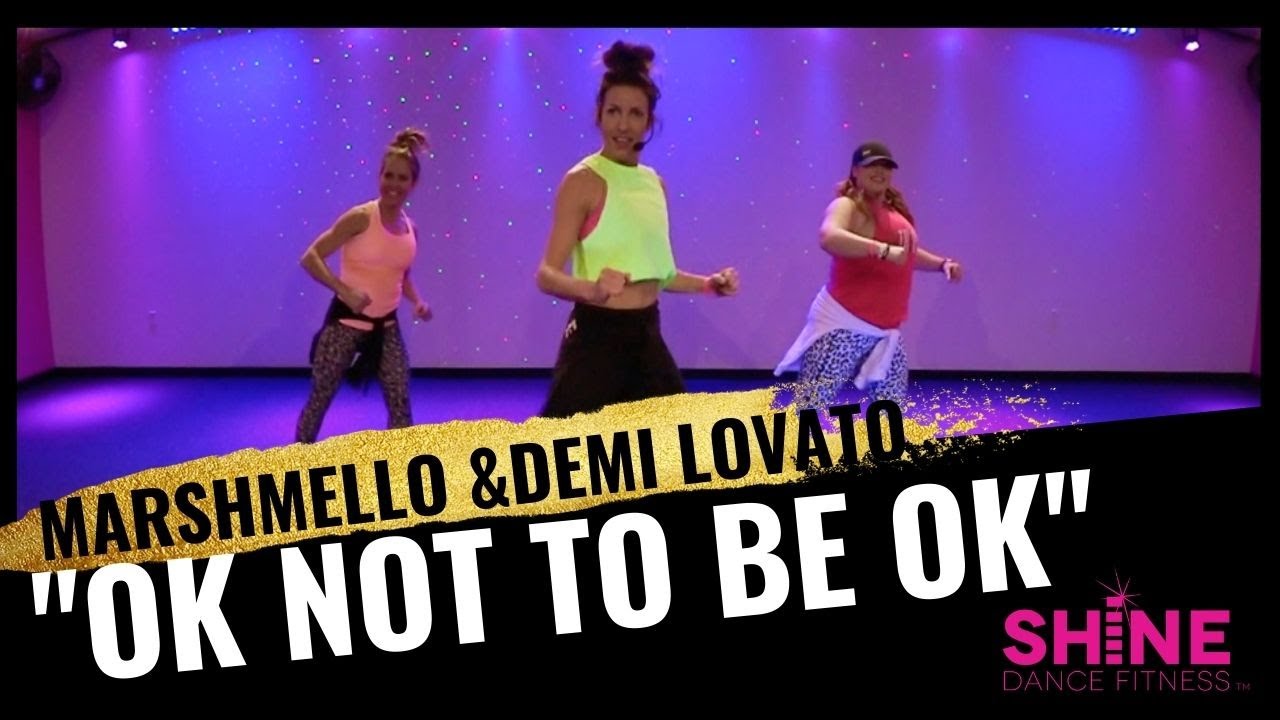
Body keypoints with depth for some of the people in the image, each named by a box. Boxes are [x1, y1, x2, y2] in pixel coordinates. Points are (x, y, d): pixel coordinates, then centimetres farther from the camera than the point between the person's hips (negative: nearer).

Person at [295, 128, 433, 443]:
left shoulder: (411, 229, 3)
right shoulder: (360, 218, -15)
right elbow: (310, 258, -17)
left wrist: (417, 301, 1)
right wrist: (345, 290, -28)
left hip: (387, 327, 5)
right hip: (347, 322, -5)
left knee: (400, 403, 3)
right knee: (320, 399, 4)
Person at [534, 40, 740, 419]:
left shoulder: (654, 182, 11)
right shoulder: (582, 181, -11)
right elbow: (547, 275, -16)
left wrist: (707, 284, 7)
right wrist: (591, 288, -35)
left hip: (645, 334, 8)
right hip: (596, 336, -7)